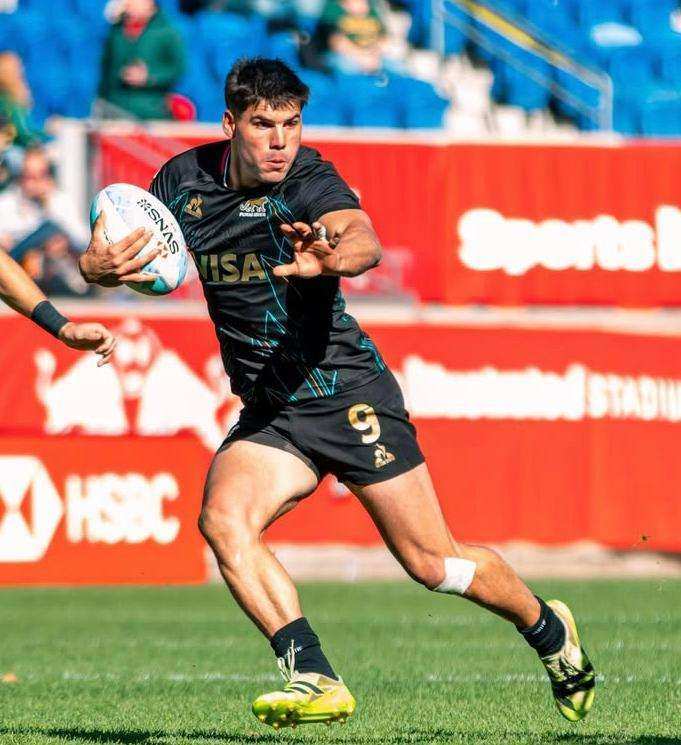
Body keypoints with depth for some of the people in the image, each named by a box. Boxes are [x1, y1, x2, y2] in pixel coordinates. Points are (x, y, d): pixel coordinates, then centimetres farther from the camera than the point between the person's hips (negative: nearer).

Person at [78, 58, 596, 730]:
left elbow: (365, 242, -36)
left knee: (431, 562, -1)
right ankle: (314, 680, -26)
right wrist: (98, 263, -16)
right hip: (268, 416, 5)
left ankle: (549, 631, 27)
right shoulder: (185, 180, 1)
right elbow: (112, 256, 9)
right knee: (224, 520, -24)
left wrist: (331, 257, -60)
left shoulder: (309, 182, -16)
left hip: (349, 395, -5)